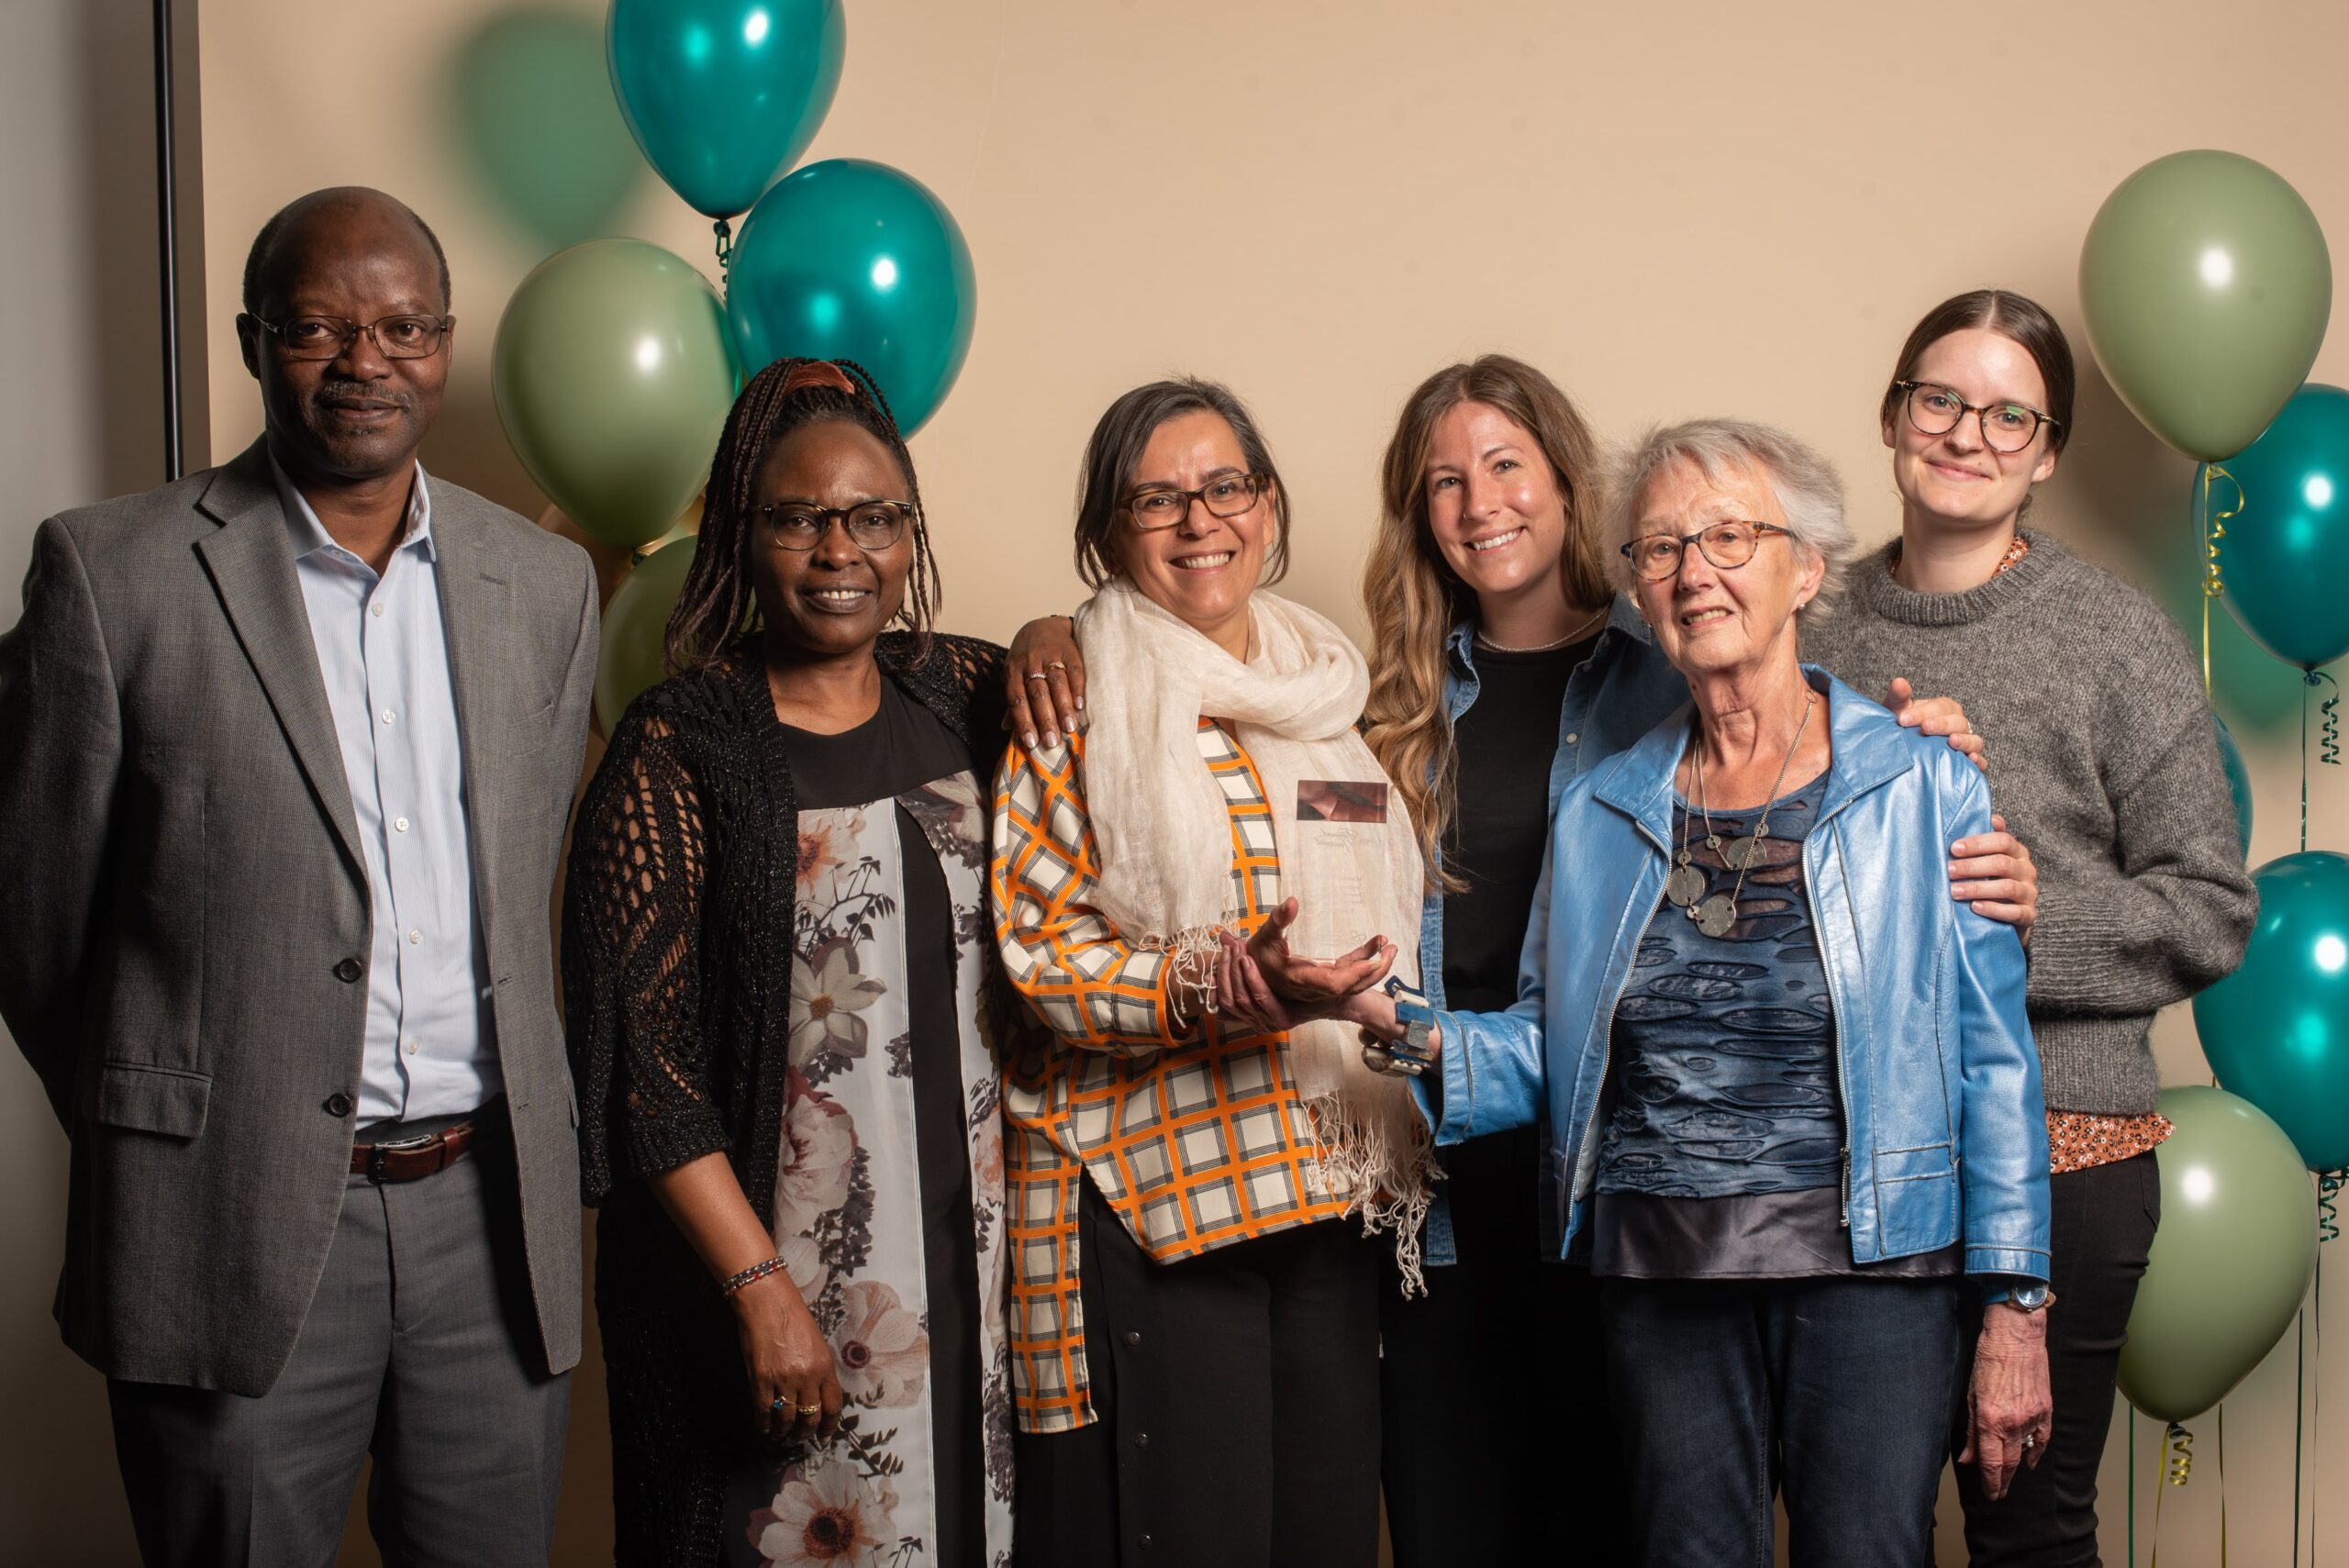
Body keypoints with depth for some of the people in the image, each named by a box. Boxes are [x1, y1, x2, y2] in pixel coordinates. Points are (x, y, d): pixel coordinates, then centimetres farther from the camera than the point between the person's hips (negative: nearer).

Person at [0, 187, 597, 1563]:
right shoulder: (115, 572, -5)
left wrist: (520, 1135, 11)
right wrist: (161, 1139, 8)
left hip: (497, 1211, 4)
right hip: (239, 1227, -3)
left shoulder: (547, 583, 8)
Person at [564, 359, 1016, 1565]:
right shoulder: (677, 747, -8)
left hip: (974, 1269, 5)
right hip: (757, 1260, -4)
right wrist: (758, 1285, -16)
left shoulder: (967, 695, 6)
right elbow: (637, 1049, -11)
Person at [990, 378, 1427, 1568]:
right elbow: (1036, 947, -10)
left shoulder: (1326, 697, 15)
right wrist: (1223, 990, -22)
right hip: (1148, 1190, -5)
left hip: (1327, 1187, 5)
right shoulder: (1077, 702, -2)